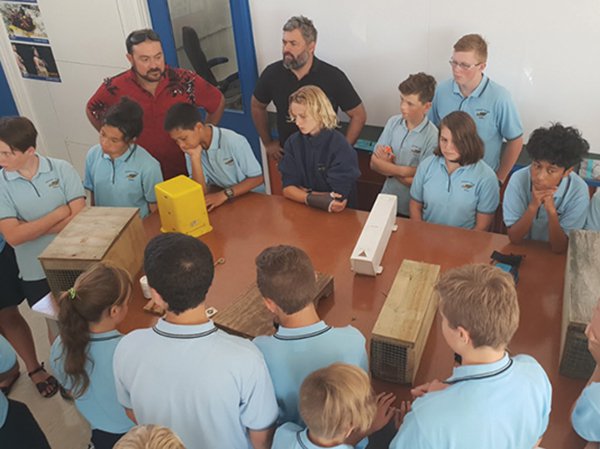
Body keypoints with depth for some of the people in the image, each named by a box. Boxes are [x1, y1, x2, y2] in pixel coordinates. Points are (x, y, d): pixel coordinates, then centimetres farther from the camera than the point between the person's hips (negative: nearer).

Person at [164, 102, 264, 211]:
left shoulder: (234, 141, -20)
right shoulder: (190, 149, -5)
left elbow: (257, 178, -14)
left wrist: (224, 194, -21)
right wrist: (195, 157, -20)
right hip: (219, 200, 3)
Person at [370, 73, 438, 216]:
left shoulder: (433, 137, -20)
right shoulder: (393, 122, -5)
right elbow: (374, 163, -5)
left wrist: (388, 167, -13)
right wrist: (403, 170, -21)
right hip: (386, 201, 4)